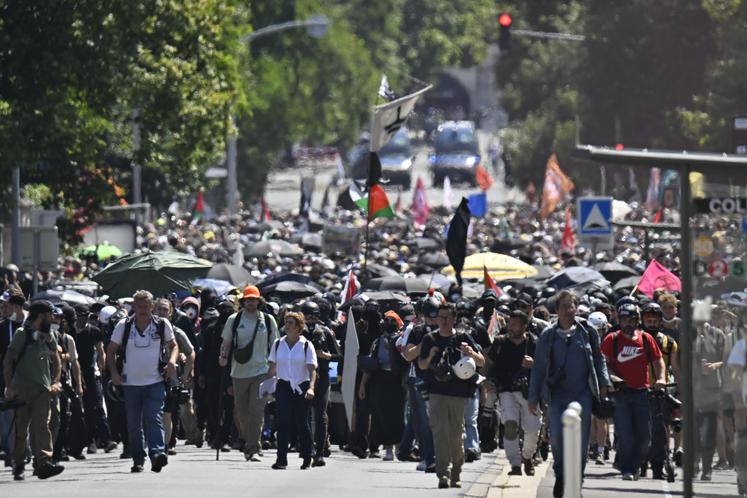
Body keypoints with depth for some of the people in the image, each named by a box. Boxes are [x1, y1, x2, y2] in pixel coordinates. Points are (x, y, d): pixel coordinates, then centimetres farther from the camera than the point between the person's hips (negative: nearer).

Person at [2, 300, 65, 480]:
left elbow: (56, 360, 26)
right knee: (21, 429, 2)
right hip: (22, 389, -4)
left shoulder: (48, 336, 14)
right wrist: (9, 387, -8)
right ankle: (18, 466, 11)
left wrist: (55, 382, 13)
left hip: (43, 390, 4)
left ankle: (44, 462, -20)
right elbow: (8, 361, -3)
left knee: (41, 425, -10)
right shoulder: (22, 334, -3)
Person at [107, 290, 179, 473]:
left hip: (155, 382, -2)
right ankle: (138, 460, 17)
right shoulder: (123, 326, 1)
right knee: (133, 424, 7)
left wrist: (172, 361, -7)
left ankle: (157, 453, -27)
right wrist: (114, 372, -6)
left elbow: (173, 345, 14)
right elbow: (111, 351, 8)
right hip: (130, 383, 2)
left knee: (154, 419, -16)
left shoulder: (162, 324, 1)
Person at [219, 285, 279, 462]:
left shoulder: (268, 320, 4)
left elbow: (274, 345, 12)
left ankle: (254, 449, -13)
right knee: (241, 411, 6)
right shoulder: (234, 320, 4)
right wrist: (224, 356, -9)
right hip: (239, 372, 2)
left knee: (257, 410, -13)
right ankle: (248, 443, 24)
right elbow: (226, 342, 10)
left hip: (261, 371, -2)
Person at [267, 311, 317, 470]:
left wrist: (311, 387, -24)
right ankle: (281, 459, -11)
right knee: (283, 421, -9)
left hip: (302, 387, -2)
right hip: (283, 386, 2)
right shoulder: (278, 344, 7)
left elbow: (312, 369, -10)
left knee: (302, 422, 3)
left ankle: (306, 458, 18)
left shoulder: (306, 345, -3)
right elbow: (273, 367, 15)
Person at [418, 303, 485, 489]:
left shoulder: (463, 339, 6)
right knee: (440, 432, -13)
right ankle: (443, 475, -18)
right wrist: (430, 357, -8)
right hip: (437, 393, 0)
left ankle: (456, 475, 19)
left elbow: (482, 362, 4)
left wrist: (472, 353, -18)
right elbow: (421, 366, 13)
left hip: (459, 393, 0)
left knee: (457, 435, 6)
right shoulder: (430, 339, 9)